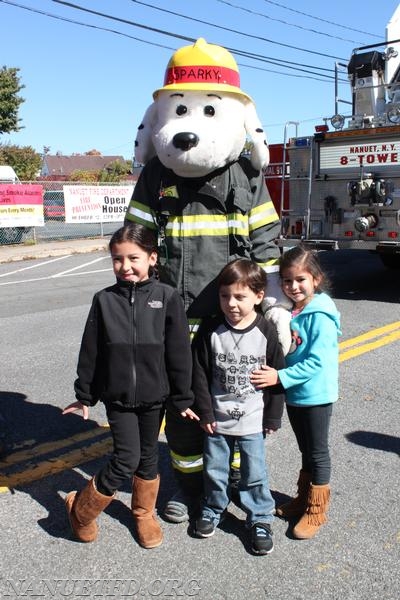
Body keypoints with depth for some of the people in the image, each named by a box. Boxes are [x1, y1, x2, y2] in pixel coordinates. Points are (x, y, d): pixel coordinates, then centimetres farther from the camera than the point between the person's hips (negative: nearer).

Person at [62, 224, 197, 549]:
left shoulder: (168, 298, -9)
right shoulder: (105, 300, -5)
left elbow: (179, 353, -6)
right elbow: (91, 351, 2)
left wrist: (182, 399, -3)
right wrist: (84, 395, 7)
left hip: (153, 396, 1)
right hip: (117, 397, -1)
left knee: (148, 456, 16)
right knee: (126, 459, -3)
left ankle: (144, 514, 39)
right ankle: (81, 508, 21)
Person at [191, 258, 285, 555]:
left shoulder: (267, 332, -11)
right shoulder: (210, 331, -9)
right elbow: (200, 375, -4)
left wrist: (273, 417, -2)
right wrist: (205, 412, -5)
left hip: (253, 421, -1)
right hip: (217, 419, 2)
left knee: (255, 474, 10)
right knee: (214, 470, 17)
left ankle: (260, 519, 30)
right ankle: (213, 509, 40)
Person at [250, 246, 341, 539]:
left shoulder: (320, 316, -21)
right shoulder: (288, 312, 1)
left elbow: (316, 362, -25)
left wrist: (280, 377, -27)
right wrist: (274, 372, 0)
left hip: (316, 395, -7)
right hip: (294, 393, 7)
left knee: (318, 453, 10)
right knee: (306, 450, 22)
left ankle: (316, 509, 25)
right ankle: (304, 497, 38)